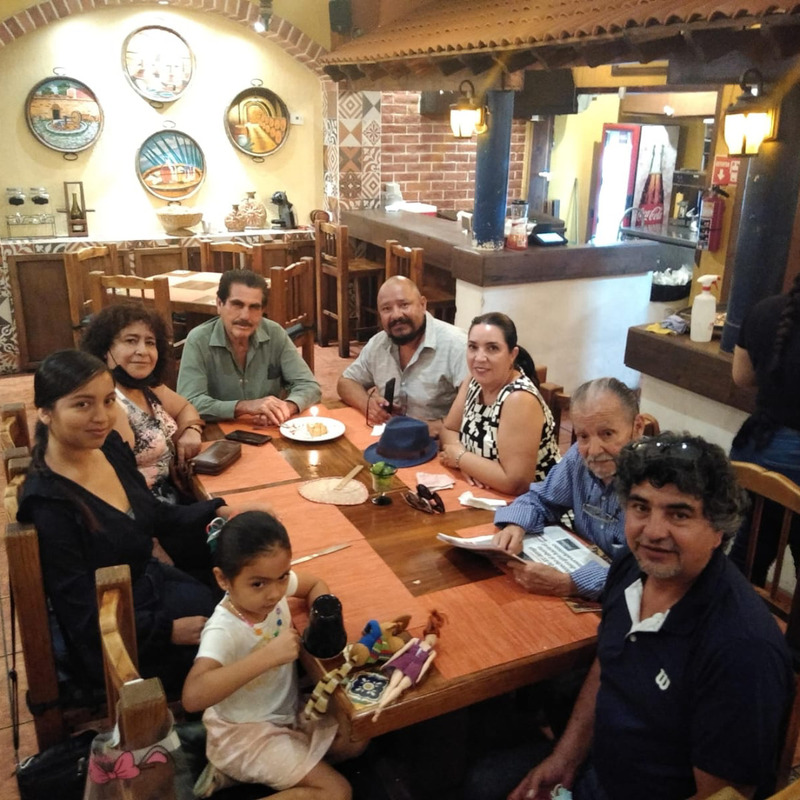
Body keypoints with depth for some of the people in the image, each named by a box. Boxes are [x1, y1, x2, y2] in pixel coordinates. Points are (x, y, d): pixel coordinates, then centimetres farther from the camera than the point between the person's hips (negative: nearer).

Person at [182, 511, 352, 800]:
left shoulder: (273, 585, -13)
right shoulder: (223, 631, -33)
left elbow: (315, 585, 7)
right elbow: (193, 696, -49)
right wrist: (268, 655, -47)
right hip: (245, 733, -7)